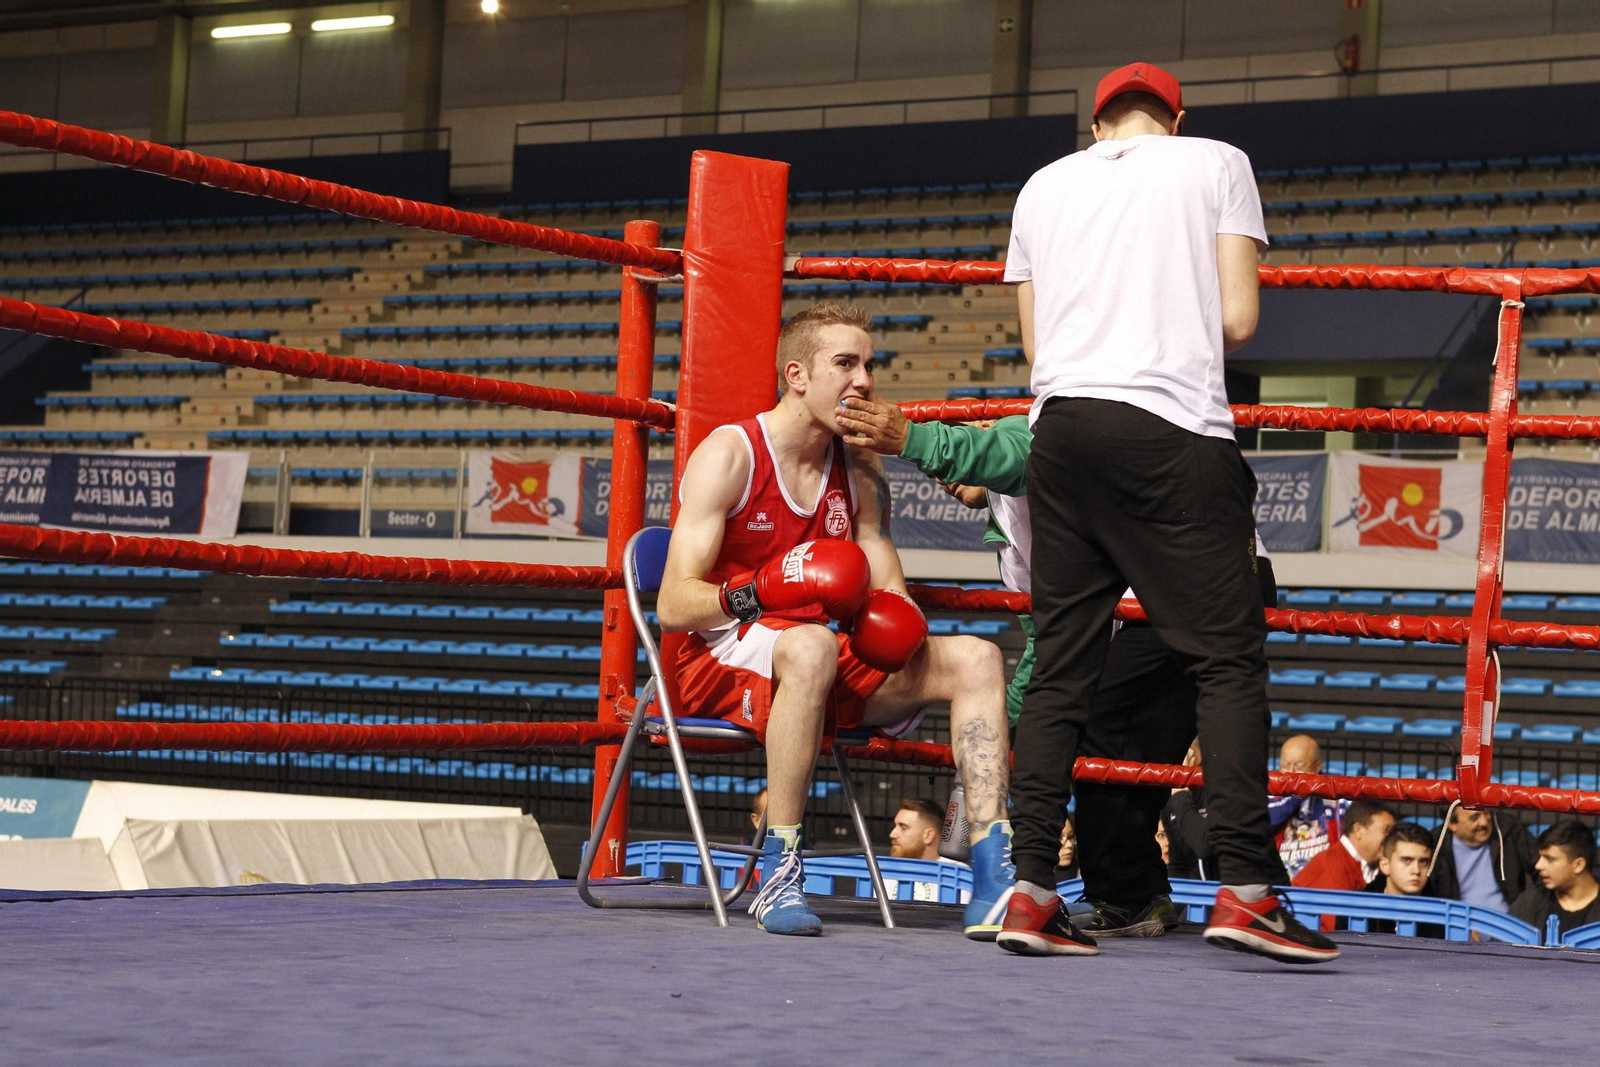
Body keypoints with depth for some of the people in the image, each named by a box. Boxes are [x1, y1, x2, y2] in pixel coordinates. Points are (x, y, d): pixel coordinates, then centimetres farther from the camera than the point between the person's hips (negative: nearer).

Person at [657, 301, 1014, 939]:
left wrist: (893, 621, -14)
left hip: (830, 670, 6)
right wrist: (761, 590, -34)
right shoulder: (729, 455, -9)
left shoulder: (860, 473, 11)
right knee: (811, 645, -40)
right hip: (718, 659, -6)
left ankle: (993, 884, -24)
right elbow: (672, 605, -16)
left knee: (975, 658, -13)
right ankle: (778, 877, -36)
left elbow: (890, 599, 11)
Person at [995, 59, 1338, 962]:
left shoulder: (1045, 185, 20)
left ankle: (1033, 893, 1)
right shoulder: (1216, 163, 10)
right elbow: (1238, 321, 3)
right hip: (1174, 426, -4)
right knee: (1229, 655, -3)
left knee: (1061, 664, 6)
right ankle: (1247, 889, -12)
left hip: (1061, 422, 4)